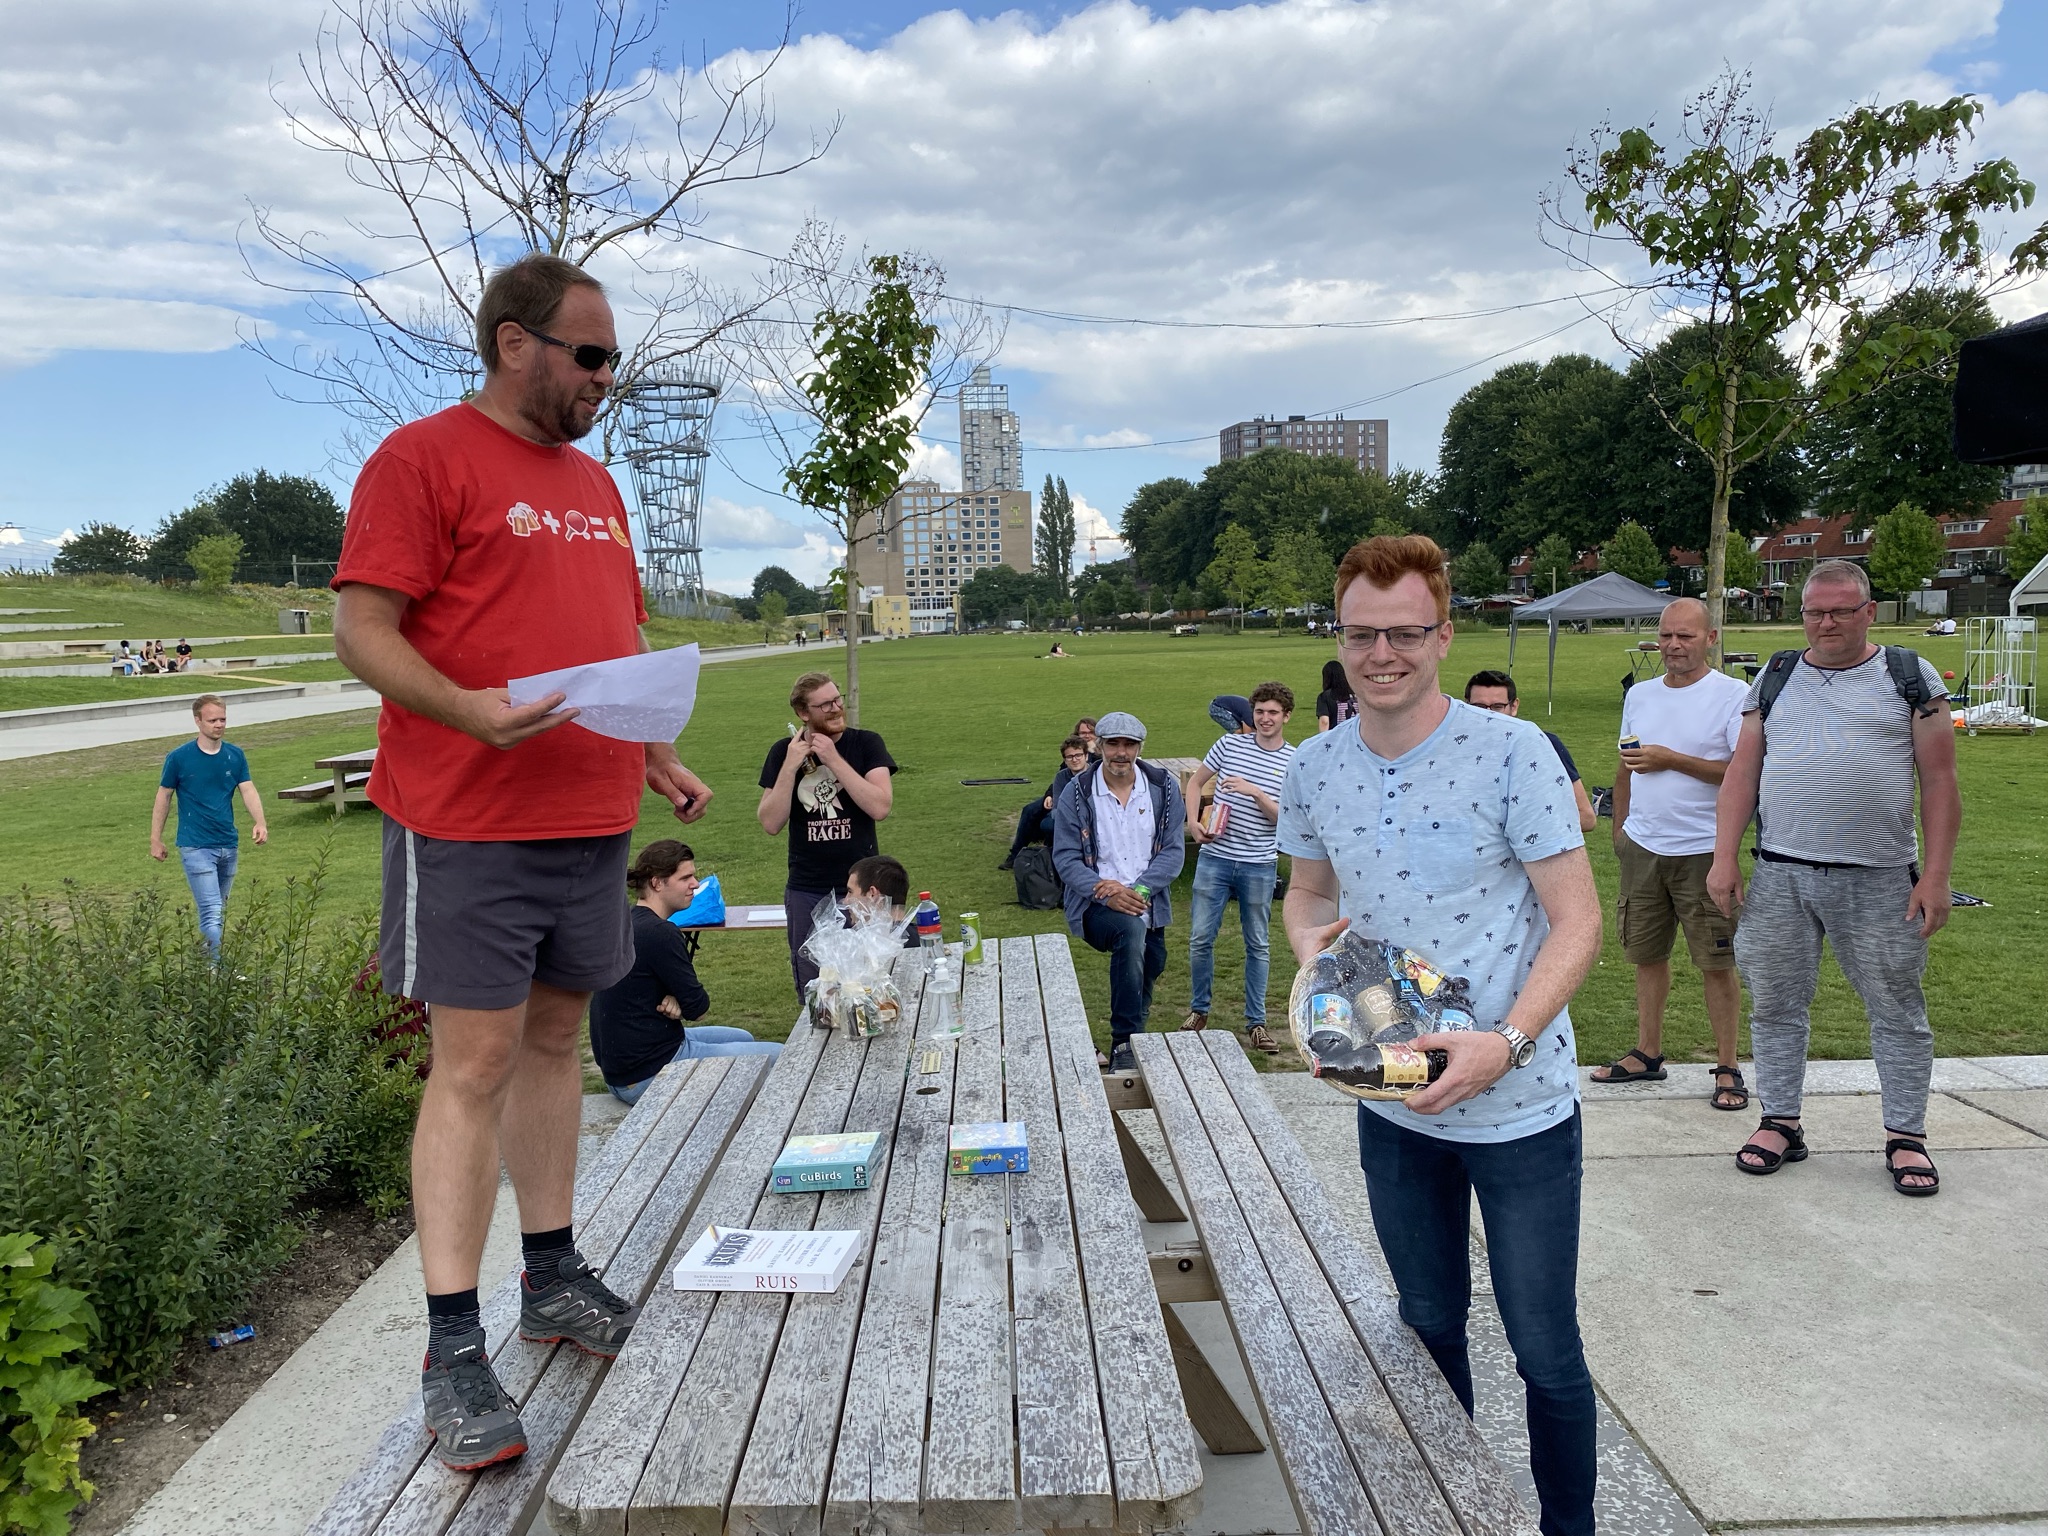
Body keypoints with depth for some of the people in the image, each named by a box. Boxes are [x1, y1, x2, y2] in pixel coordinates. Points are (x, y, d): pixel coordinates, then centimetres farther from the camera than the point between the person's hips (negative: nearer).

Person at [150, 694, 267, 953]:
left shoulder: (235, 755, 4)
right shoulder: (179, 758, -7)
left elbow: (248, 790, -3)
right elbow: (163, 797, 2)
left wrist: (260, 823, -21)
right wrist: (155, 840, 4)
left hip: (229, 845, 5)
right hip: (196, 847, -5)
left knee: (219, 910, 16)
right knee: (211, 912, -12)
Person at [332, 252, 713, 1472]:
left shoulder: (596, 484, 18)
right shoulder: (423, 459, -5)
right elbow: (363, 627, -11)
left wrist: (660, 759, 14)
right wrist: (469, 709, -27)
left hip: (593, 819, 7)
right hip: (469, 823, -7)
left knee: (557, 1038, 13)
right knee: (476, 1064, -5)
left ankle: (555, 1277, 26)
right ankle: (453, 1351, 4)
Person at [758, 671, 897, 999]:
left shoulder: (866, 743, -5)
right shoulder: (783, 752, -1)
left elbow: (880, 808, -18)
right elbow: (771, 824, -8)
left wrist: (833, 759, -21)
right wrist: (791, 766, -17)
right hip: (806, 893, 1)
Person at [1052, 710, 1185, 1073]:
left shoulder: (1163, 787, -1)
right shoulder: (1077, 793, -6)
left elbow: (1173, 851, -3)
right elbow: (1065, 858, -7)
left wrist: (1138, 889, -19)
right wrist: (1106, 892, -23)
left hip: (1147, 903, 4)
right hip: (1096, 906, -4)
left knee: (1149, 968, 12)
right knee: (1130, 928, -33)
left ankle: (1128, 1041, 44)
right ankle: (1124, 1044, -28)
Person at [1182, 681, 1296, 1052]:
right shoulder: (1231, 743, 2)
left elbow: (1286, 818, -8)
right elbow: (1196, 781, 13)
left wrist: (1255, 792, -21)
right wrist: (1193, 822, 0)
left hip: (1259, 865, -1)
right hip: (1214, 857, 1)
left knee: (1257, 944, 9)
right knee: (1200, 937, 4)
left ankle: (1256, 1022, 19)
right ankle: (1198, 1010, 23)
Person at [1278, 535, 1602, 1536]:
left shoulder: (1511, 751, -17)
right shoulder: (1314, 768, -3)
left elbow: (1577, 922, -14)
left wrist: (1505, 1042, -26)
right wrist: (1310, 940, -9)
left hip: (1520, 1107, -4)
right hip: (1391, 1105, 4)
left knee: (1545, 1348, 10)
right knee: (1428, 1327, 21)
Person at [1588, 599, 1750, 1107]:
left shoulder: (1734, 695, -7)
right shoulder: (1639, 695, 11)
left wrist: (1671, 760, -17)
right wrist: (1619, 830, 17)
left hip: (1703, 850, -5)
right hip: (1642, 847, 5)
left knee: (1717, 963, 1)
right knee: (1647, 954, 13)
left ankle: (1728, 1067, 12)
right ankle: (1647, 1054, 25)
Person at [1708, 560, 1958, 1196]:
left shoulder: (1911, 677, 4)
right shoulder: (1774, 679, 11)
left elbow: (1939, 780, 1)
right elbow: (1742, 774, 8)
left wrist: (1936, 875, -6)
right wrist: (1724, 857, -1)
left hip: (1880, 880, -2)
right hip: (1779, 877, 2)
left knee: (1897, 1008, 6)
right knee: (1774, 1003, 7)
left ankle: (1906, 1135, 19)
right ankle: (1781, 1123, 19)